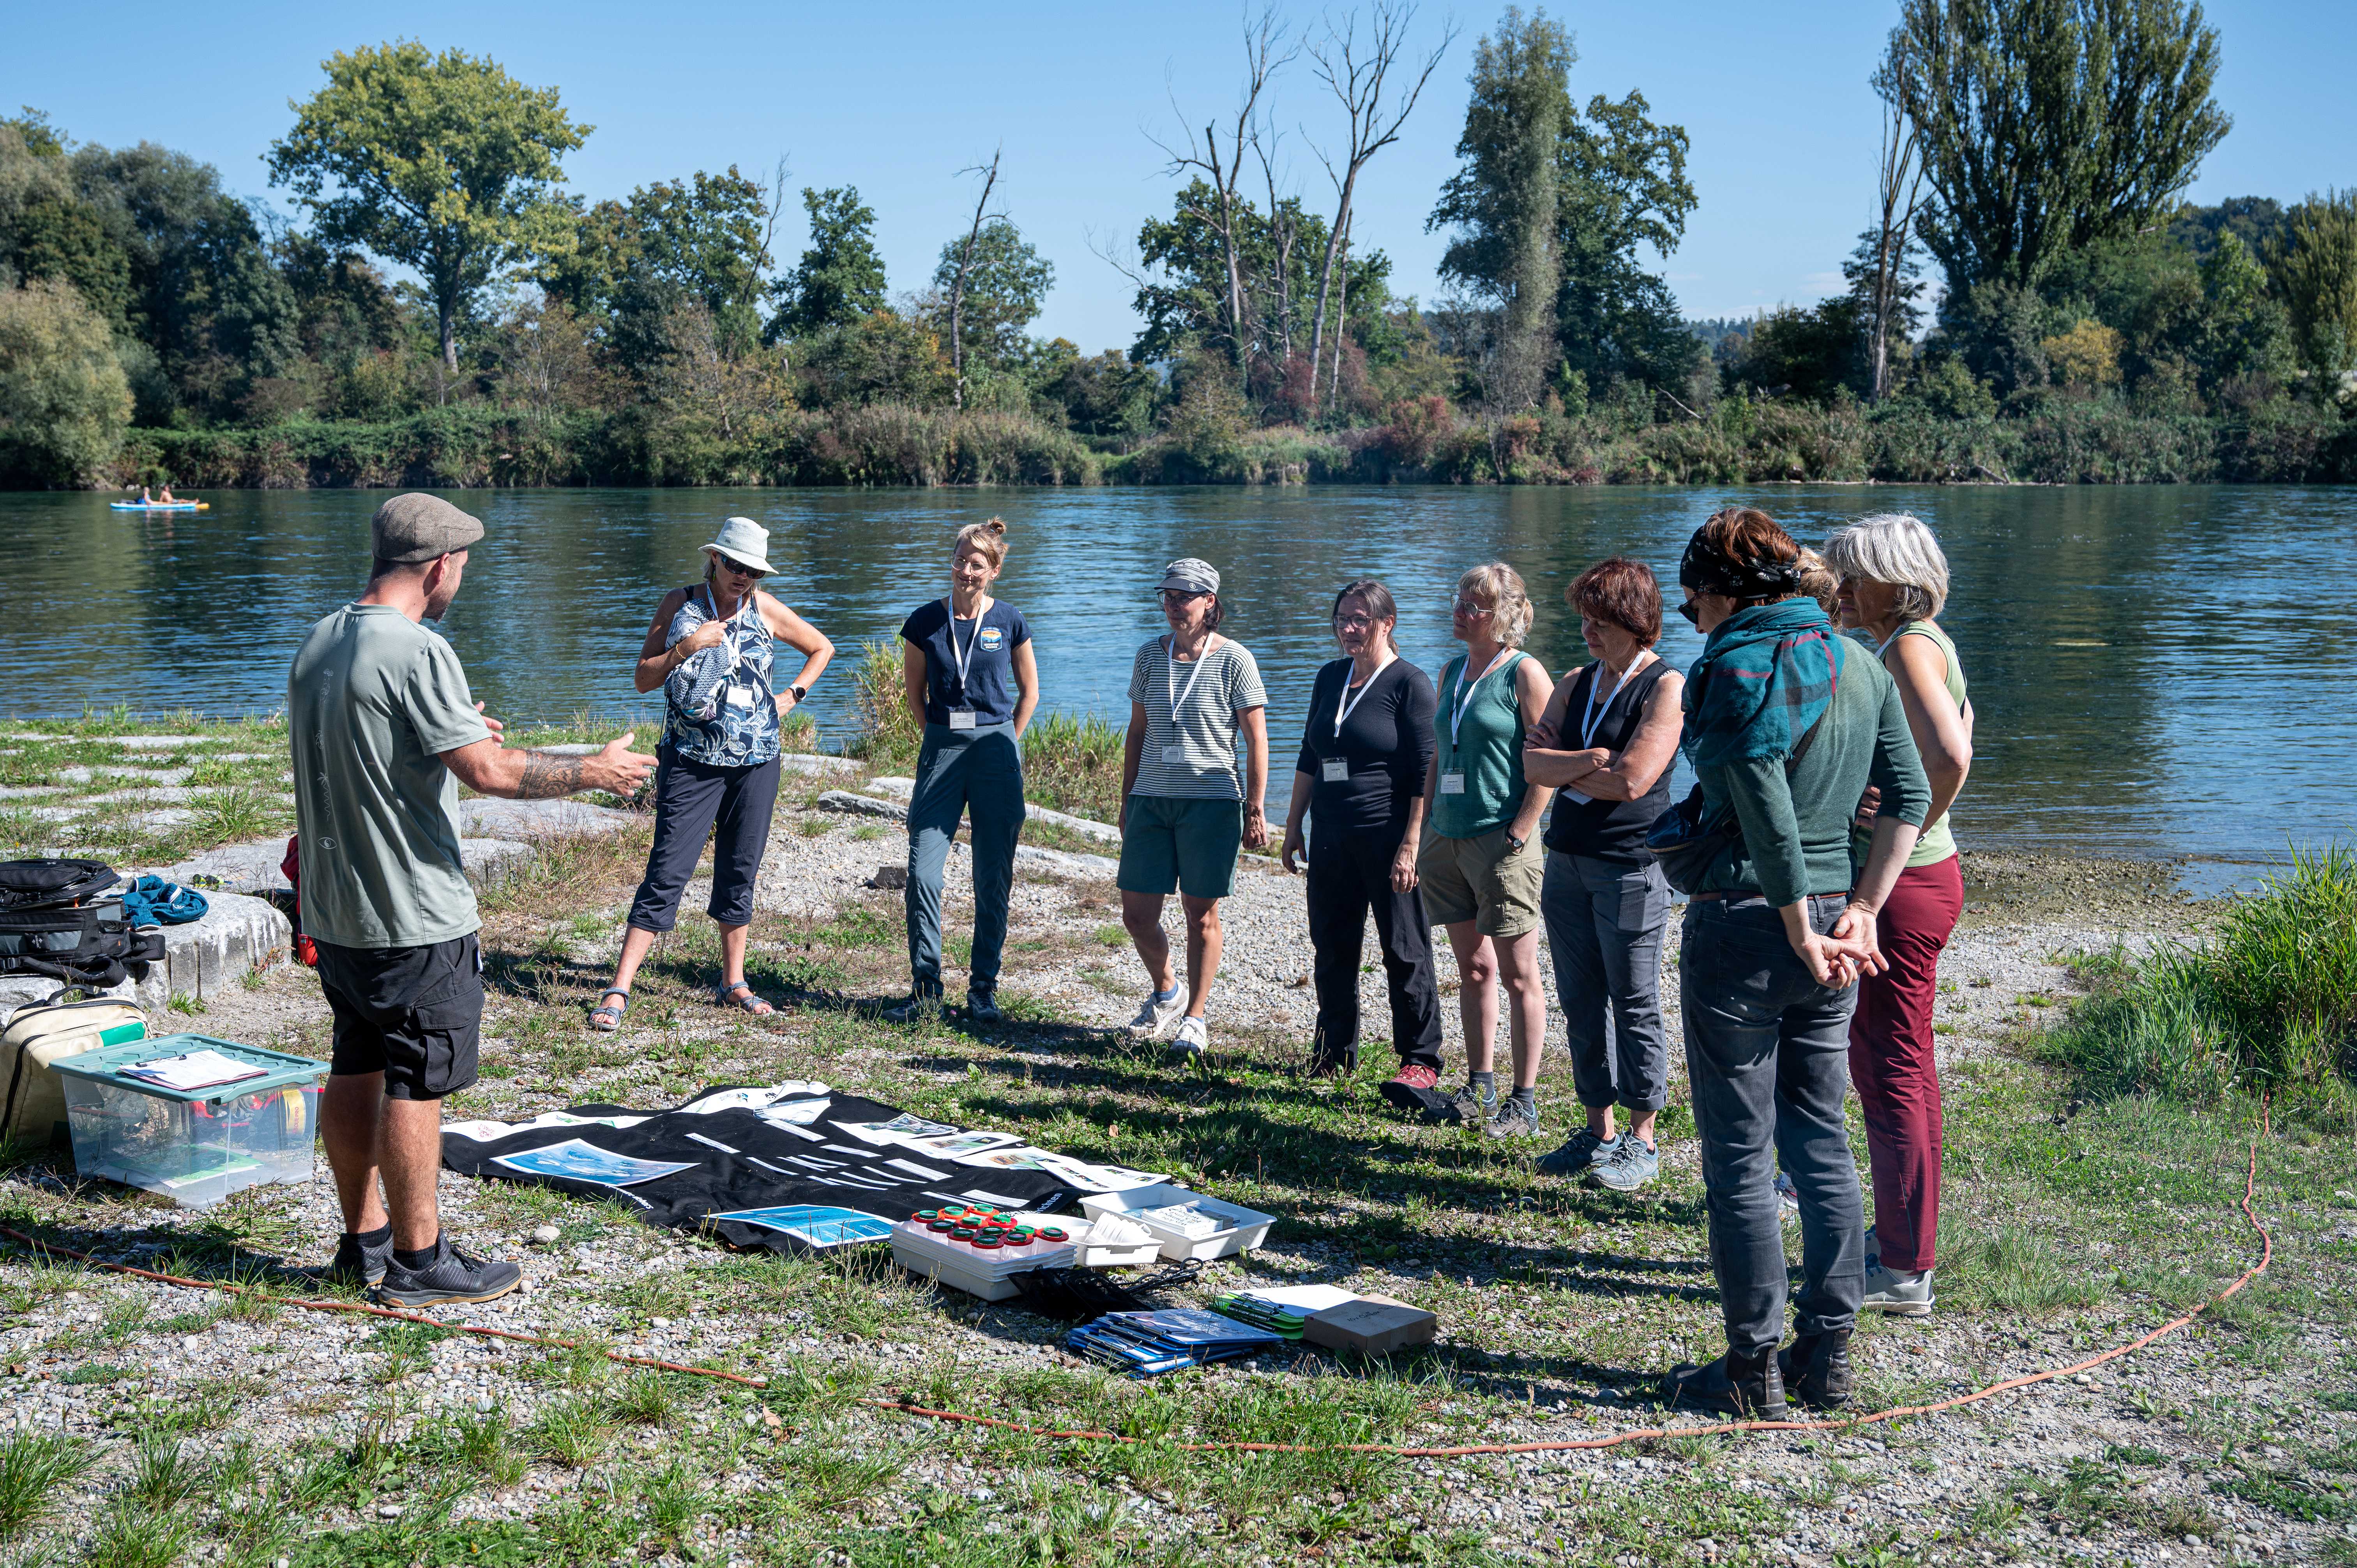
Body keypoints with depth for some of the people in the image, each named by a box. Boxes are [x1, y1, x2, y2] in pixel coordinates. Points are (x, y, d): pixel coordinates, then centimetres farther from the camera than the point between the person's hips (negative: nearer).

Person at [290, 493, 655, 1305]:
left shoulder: (318, 643, 9)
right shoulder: (415, 651, -19)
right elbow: (488, 771, -24)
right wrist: (593, 771, -12)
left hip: (334, 907, 9)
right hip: (413, 916, -9)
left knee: (356, 1072, 16)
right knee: (415, 1085, 0)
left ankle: (364, 1239, 27)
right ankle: (417, 1260, 8)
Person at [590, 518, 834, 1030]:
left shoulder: (765, 610, 4)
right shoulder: (680, 604, 0)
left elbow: (822, 649, 20)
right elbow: (644, 679, -2)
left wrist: (792, 696, 9)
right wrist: (686, 647, -17)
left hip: (756, 761, 3)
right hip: (691, 760, -3)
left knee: (740, 873, 10)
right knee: (667, 873, -8)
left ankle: (733, 983, 23)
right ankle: (619, 990, -7)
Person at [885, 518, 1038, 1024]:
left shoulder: (1010, 622, 1)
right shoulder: (925, 622, 1)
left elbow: (1029, 691, 12)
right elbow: (915, 693, 13)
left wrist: (1001, 745, 9)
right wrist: (944, 742, 11)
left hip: (996, 750, 0)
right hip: (941, 748, 0)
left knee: (994, 877, 3)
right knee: (922, 872, -7)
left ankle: (983, 988, 13)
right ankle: (926, 987, 3)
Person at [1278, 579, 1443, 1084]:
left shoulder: (1410, 683, -7)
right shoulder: (1330, 678, 12)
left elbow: (1425, 775, -11)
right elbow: (1310, 758, 20)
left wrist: (1410, 846, -17)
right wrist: (1293, 826, 17)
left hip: (1388, 837, -7)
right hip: (1331, 835, 7)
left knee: (1405, 952, -1)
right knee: (1332, 947, 12)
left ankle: (1420, 1062, 7)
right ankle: (1335, 1053, 24)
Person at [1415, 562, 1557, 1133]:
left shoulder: (1525, 673, -7)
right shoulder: (1452, 672, 14)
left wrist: (1519, 834, -16)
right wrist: (1427, 830, 14)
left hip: (1500, 841, -7)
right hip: (1448, 839, 7)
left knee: (1517, 975, -1)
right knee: (1472, 968, 13)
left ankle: (1524, 1101, 5)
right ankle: (1479, 1089, 22)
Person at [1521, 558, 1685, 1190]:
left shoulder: (1666, 687, -7)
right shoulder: (1576, 683, 12)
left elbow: (1633, 780, -17)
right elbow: (1533, 763, 3)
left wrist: (1562, 767, -4)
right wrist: (1589, 761, -15)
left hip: (1631, 866, -7)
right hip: (1567, 860, 7)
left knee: (1635, 1007, 0)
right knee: (1581, 1003, 11)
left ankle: (1642, 1140, 10)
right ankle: (1598, 1131, 21)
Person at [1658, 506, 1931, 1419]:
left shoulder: (1734, 669, -13)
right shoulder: (1858, 664, 10)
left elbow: (1768, 814, -19)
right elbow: (1910, 793, 10)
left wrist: (1801, 934, -12)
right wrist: (1860, 913, 7)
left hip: (1742, 923, -7)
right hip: (1830, 918, 7)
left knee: (1737, 1156, 2)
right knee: (1820, 1144, 14)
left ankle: (1753, 1369, 8)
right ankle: (1827, 1355, 21)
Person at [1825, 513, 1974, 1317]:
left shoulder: (1912, 646, -17)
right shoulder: (1910, 645, 13)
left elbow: (1951, 756, -33)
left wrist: (1910, 829, -19)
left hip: (1903, 886, -10)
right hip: (1908, 879, 10)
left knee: (1892, 1071, -3)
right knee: (1897, 1065, 19)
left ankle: (1904, 1272, 6)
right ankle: (1899, 1236, 31)